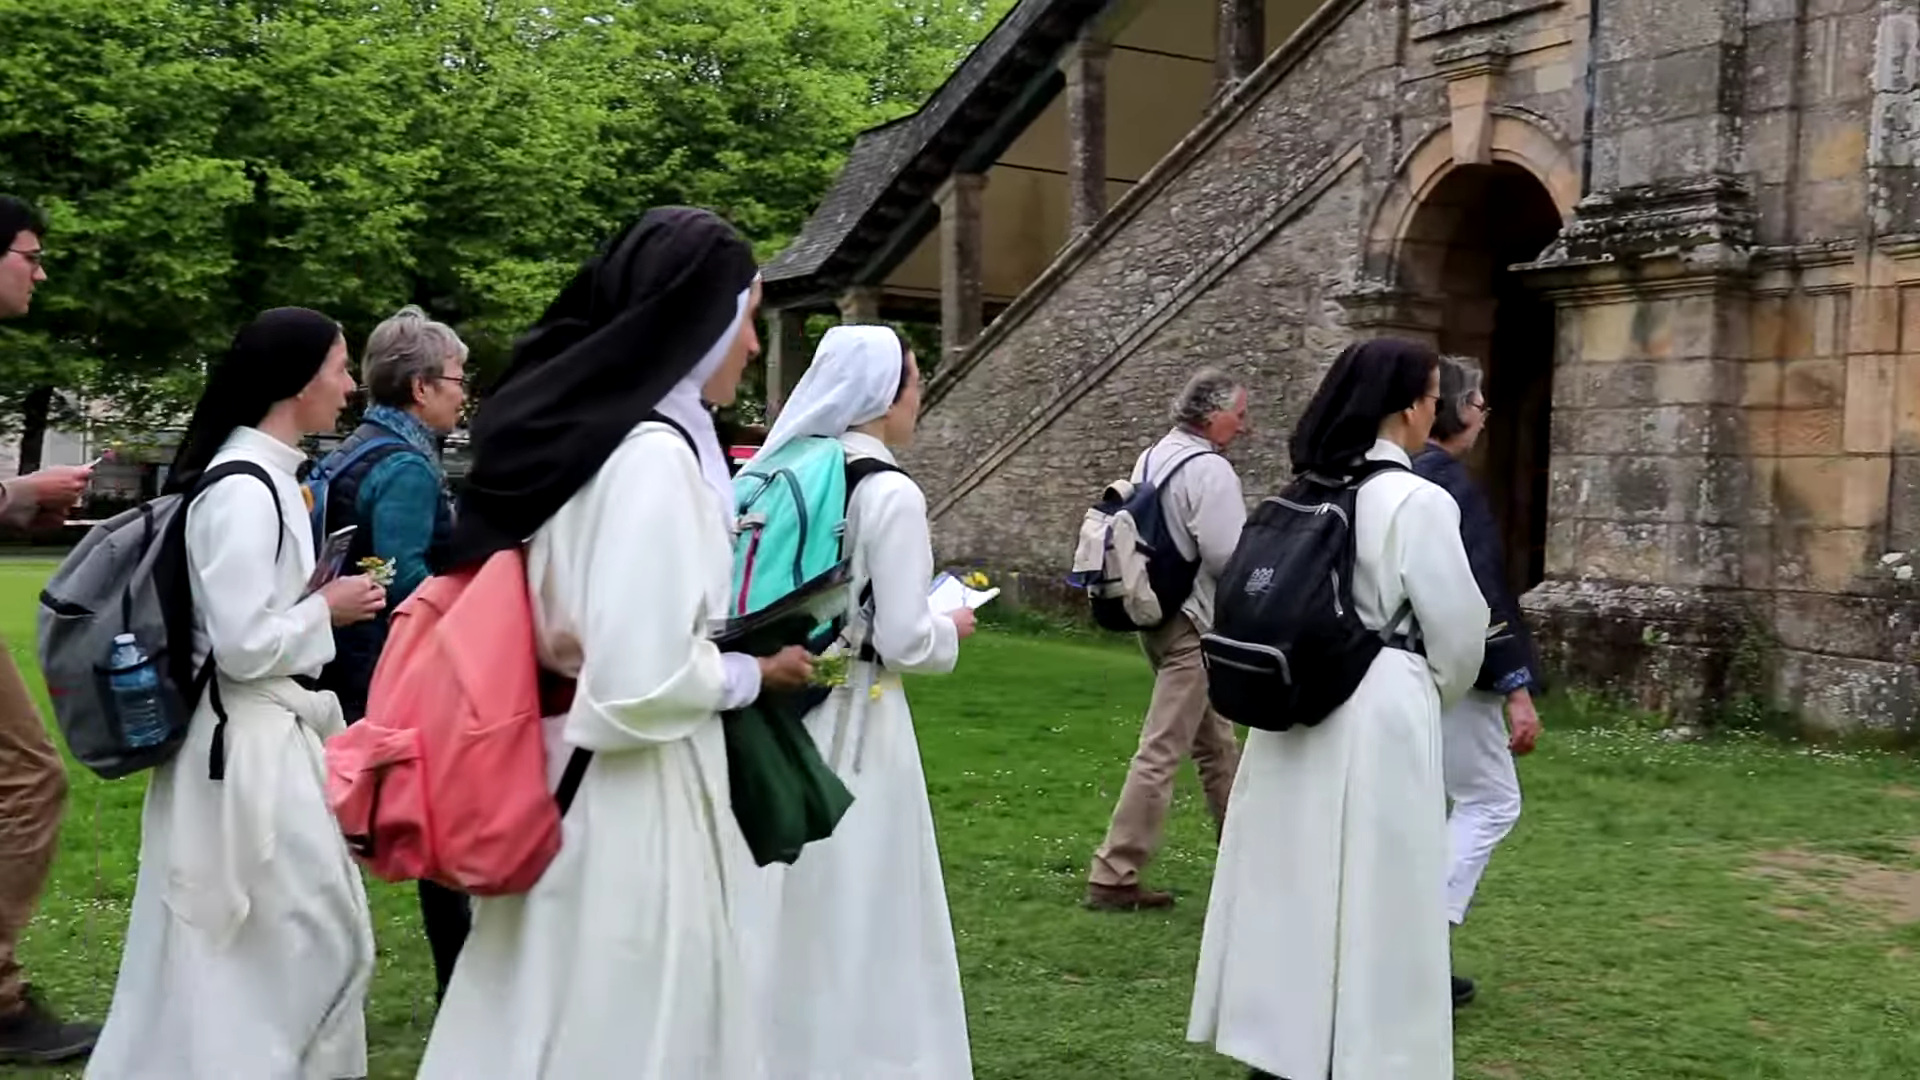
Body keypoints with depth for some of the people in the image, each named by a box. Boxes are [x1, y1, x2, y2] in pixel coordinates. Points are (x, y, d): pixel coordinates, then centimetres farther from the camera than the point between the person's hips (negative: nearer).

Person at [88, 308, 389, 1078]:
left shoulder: (265, 475, 9)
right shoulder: (245, 491, -21)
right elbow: (244, 645, -23)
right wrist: (329, 609, -11)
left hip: (268, 729, 10)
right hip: (247, 738, -10)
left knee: (233, 945, 18)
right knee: (313, 934, 0)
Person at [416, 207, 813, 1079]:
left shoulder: (578, 429, 8)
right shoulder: (653, 455, -20)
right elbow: (643, 683, -25)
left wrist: (731, 649, 13)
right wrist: (755, 673, -8)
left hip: (561, 777, 9)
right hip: (629, 799, -9)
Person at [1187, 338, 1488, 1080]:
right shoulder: (1419, 502, -14)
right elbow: (1458, 629, -9)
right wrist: (1437, 692, 14)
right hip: (1380, 714, -6)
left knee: (1298, 879, 14)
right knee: (1370, 893, 4)